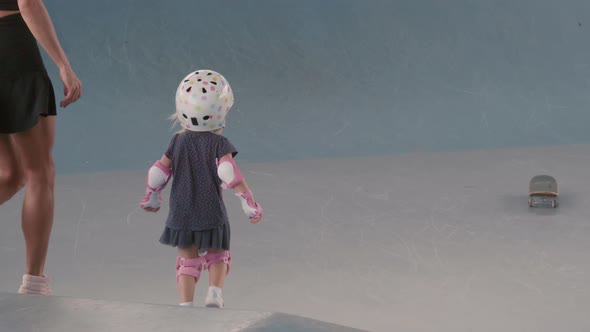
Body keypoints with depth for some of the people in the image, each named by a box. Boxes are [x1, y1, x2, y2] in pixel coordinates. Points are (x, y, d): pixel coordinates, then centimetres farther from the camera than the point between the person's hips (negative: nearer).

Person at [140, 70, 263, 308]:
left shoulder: (178, 141, 2)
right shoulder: (219, 143, -10)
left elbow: (159, 172, 4)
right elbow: (229, 172, -24)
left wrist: (152, 196, 21)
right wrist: (248, 202, -21)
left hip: (180, 213, 3)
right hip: (211, 214, -3)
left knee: (188, 260, 13)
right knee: (218, 256, 17)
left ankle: (185, 304, 1)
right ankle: (214, 291, -5)